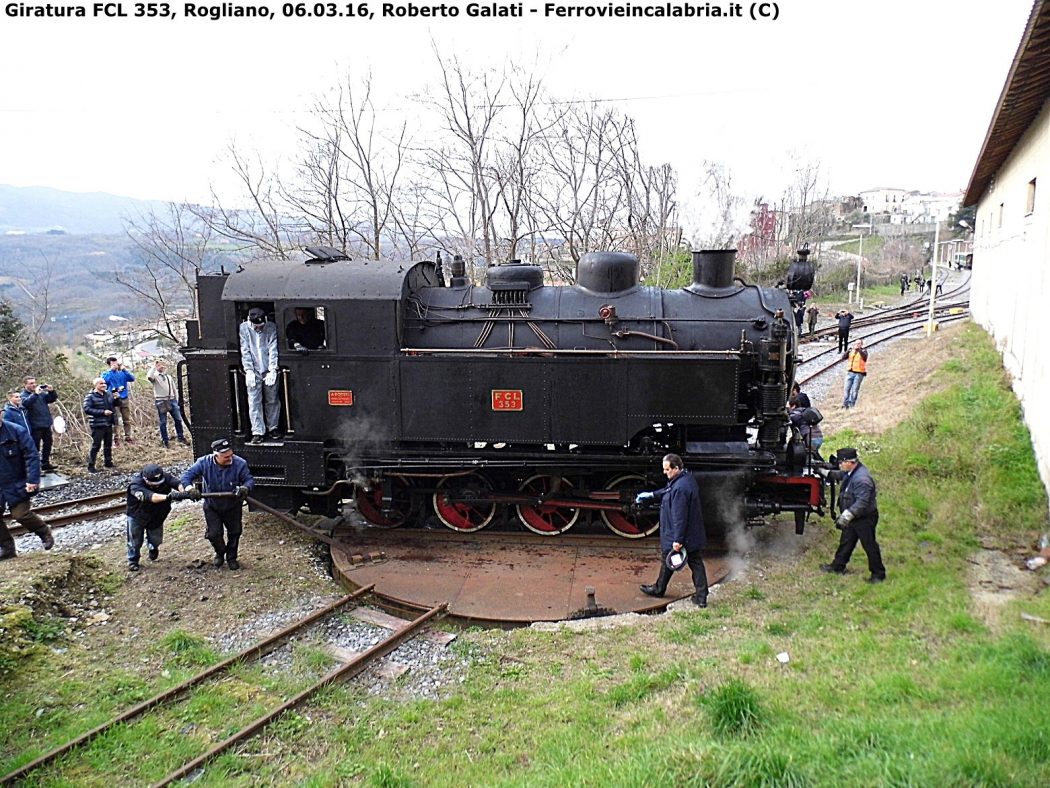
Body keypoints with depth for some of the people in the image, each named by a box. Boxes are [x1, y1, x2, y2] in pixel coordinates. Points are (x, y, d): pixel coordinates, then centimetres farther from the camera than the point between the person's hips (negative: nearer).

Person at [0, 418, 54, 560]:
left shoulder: (16, 432, -15)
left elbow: (32, 456, -15)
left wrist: (32, 480, -22)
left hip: (16, 485, -4)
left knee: (21, 514, -5)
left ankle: (45, 533, 21)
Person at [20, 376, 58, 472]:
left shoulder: (41, 393, 11)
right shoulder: (24, 395, -7)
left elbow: (53, 399, 11)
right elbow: (26, 403, -27)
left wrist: (51, 391, -7)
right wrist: (35, 394, -32)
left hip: (46, 424, 7)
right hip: (35, 426, -7)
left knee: (48, 444, 16)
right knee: (35, 447, -3)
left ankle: (45, 464, 29)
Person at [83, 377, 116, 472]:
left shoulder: (108, 394, 10)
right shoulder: (90, 396, -10)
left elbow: (113, 405, 26)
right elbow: (87, 409, -19)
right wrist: (102, 412, -23)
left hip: (108, 424, 7)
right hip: (97, 425, -7)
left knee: (108, 445, 16)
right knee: (96, 445, -5)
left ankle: (108, 462, 29)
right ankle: (91, 466, 3)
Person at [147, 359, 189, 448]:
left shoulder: (169, 377, 18)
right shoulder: (155, 376, 3)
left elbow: (175, 389, 19)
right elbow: (149, 377, -22)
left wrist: (176, 400, 10)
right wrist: (154, 366, -13)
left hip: (172, 400, 4)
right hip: (161, 402, -4)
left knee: (178, 419, 4)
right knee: (163, 422, 0)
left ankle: (181, 438, 16)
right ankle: (165, 441, 7)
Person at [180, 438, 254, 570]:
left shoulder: (240, 464, -24)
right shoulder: (204, 463, -21)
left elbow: (249, 480, -17)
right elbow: (187, 475, -18)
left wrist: (245, 488, -40)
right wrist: (189, 488, -39)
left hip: (233, 507, 0)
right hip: (212, 507, 0)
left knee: (234, 533, 12)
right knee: (213, 534, 3)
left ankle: (231, 558, 37)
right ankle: (220, 553, 36)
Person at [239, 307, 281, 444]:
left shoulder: (271, 328, -4)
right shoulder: (244, 328, -3)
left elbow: (273, 350, -8)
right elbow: (245, 351, -4)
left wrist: (273, 371, -15)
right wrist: (249, 371, -11)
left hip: (269, 371, 0)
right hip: (253, 372, 0)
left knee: (272, 400, 8)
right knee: (254, 402, -2)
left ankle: (272, 428, 23)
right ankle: (257, 432, 2)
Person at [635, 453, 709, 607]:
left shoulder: (680, 488, -28)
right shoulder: (688, 478, 4)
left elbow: (679, 517, -28)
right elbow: (667, 491, 22)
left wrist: (677, 539, -26)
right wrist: (651, 495, 24)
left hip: (676, 535, -9)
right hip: (693, 534, 9)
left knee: (667, 561, 13)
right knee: (696, 563, 9)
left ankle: (659, 589, 32)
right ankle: (701, 597, 10)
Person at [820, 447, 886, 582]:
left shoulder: (862, 479, -31)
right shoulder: (851, 472, -1)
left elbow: (862, 503, -34)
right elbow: (840, 474, 24)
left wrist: (847, 515, -36)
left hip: (864, 518, -10)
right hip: (852, 517, 10)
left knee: (869, 546, 4)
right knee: (845, 542, 20)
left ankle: (878, 574, 19)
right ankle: (837, 566, 33)